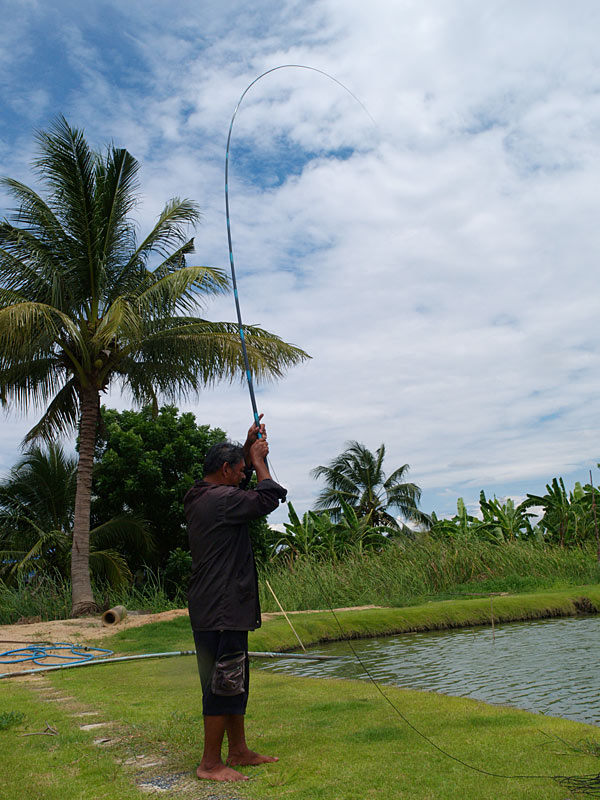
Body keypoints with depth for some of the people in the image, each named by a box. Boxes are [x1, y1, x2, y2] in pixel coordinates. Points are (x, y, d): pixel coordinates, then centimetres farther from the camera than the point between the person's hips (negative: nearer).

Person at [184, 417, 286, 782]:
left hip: (217, 610, 11)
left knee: (234, 683, 18)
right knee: (222, 686, -2)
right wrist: (258, 459, -5)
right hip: (221, 611, -11)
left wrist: (249, 449, 22)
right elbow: (268, 498, -18)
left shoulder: (202, 498, 13)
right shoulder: (220, 500, -19)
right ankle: (211, 763, 9)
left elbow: (241, 486, 30)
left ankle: (239, 751, 29)